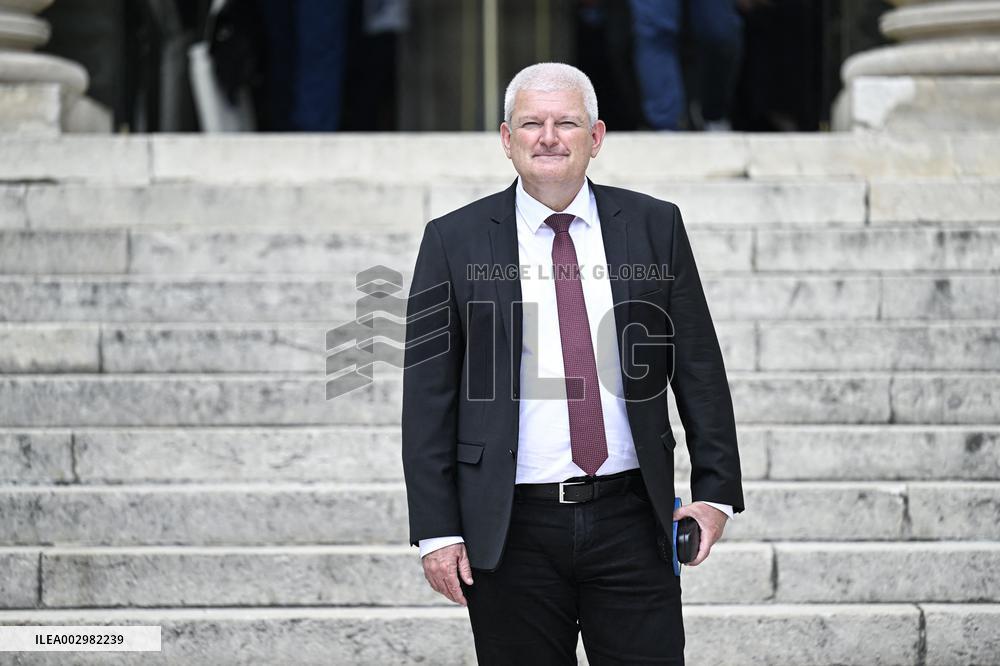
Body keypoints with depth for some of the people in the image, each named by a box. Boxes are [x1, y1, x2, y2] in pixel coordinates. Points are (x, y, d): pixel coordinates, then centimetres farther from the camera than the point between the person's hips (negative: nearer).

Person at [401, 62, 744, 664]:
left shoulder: (655, 227, 7)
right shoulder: (455, 242, 2)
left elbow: (700, 370, 9)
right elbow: (428, 396, 1)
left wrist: (716, 493, 1)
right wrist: (437, 531, -5)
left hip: (631, 523, 1)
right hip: (509, 530, -1)